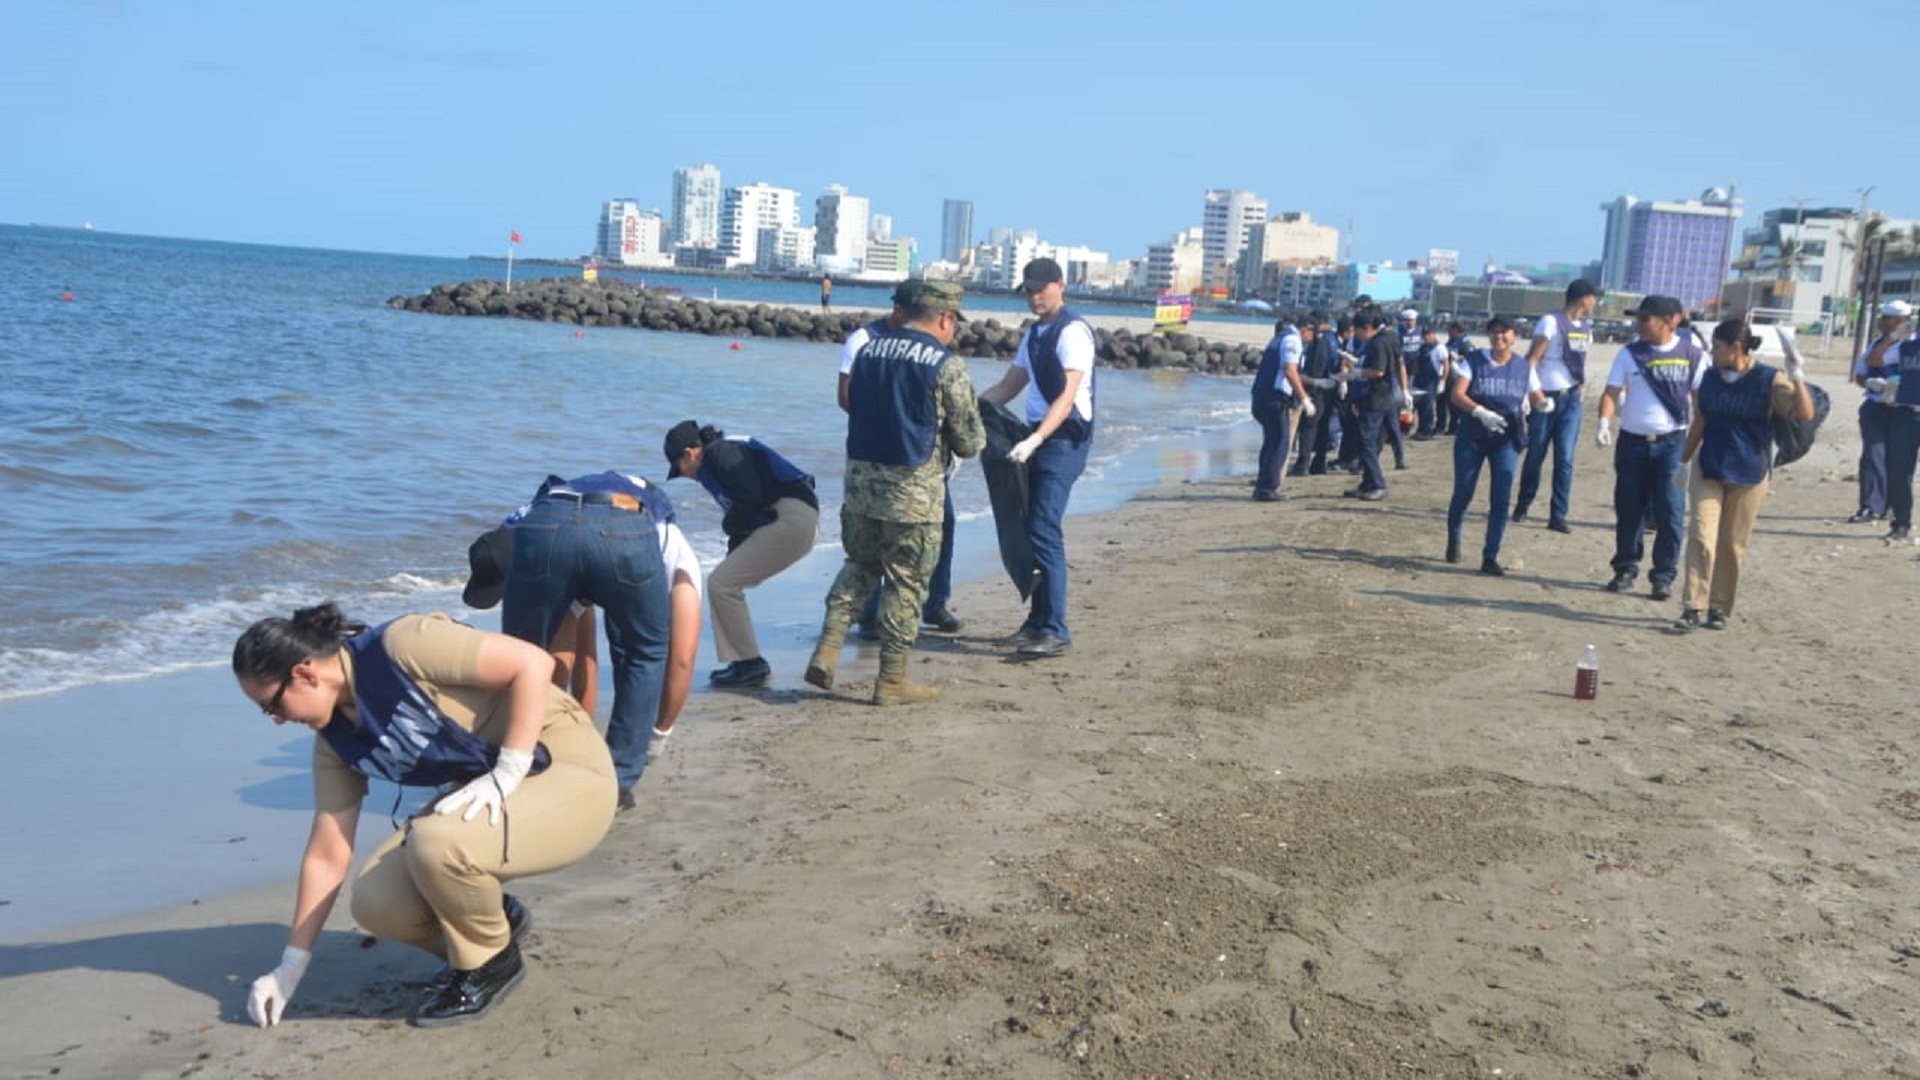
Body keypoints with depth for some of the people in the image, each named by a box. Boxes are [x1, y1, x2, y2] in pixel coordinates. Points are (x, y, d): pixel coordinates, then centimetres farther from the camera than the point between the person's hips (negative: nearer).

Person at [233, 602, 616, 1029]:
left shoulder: (401, 646, -21)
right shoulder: (335, 738, 3)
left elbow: (532, 663, -24)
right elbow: (326, 857, 9)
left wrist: (507, 775, -25)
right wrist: (290, 969, 11)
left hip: (570, 770, -8)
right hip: (489, 795, 8)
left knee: (435, 844, -32)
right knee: (375, 902, -9)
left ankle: (491, 962, -3)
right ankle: (493, 921, 18)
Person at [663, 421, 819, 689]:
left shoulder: (722, 454, -7)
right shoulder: (714, 465, 23)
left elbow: (753, 496, -19)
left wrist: (730, 524, -2)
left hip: (791, 520, -10)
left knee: (721, 583, -8)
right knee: (724, 583, 14)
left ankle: (751, 665, -2)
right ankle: (743, 662, 17)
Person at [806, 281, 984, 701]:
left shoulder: (868, 351, 8)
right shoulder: (947, 365, -9)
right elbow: (970, 442, -7)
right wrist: (948, 442, 16)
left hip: (859, 478, 5)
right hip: (914, 489, -5)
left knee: (859, 566, 21)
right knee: (906, 581, 5)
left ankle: (827, 651, 8)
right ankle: (892, 681, 12)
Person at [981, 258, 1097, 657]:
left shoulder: (1072, 332, -12)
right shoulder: (1033, 334, 16)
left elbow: (1068, 396, -21)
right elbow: (1009, 386, 20)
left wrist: (1034, 440, -32)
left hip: (1065, 439, -9)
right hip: (1039, 437, 9)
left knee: (1044, 530, -15)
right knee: (1031, 529, 12)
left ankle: (1055, 631, -13)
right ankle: (1038, 620, 21)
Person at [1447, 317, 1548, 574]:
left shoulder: (1524, 368, 3)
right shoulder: (1473, 361, -4)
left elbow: (1536, 398, 9)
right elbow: (1457, 394, -14)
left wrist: (1543, 403, -16)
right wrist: (1481, 412, -31)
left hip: (1506, 439, 1)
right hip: (1472, 436, -1)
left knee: (1501, 499, -7)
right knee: (1463, 493, 8)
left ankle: (1490, 557, -1)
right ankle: (1453, 540, 35)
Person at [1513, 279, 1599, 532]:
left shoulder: (1585, 327, 12)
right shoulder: (1551, 321, -10)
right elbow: (1532, 358, -14)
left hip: (1571, 398, 5)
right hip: (1545, 397, -5)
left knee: (1565, 459, -1)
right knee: (1535, 456, 5)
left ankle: (1558, 516, 1)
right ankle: (1522, 505, 25)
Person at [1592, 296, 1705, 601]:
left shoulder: (1692, 355, -1)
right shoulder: (1630, 353, 3)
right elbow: (1612, 392, 0)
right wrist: (1604, 421, -17)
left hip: (1671, 442, -2)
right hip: (1632, 441, 2)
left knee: (1670, 511, -5)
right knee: (1628, 509, 7)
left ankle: (1664, 575, 4)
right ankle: (1626, 569, 19)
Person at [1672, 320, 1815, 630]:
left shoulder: (1769, 381, -9)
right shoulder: (1710, 379, 4)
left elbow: (1805, 414, -18)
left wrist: (1797, 377, -28)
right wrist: (1684, 461, 17)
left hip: (1749, 476, -3)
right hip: (1708, 471, 3)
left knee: (1733, 545, 6)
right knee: (1701, 538, -7)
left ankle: (1719, 608, 16)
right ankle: (1692, 607, -7)